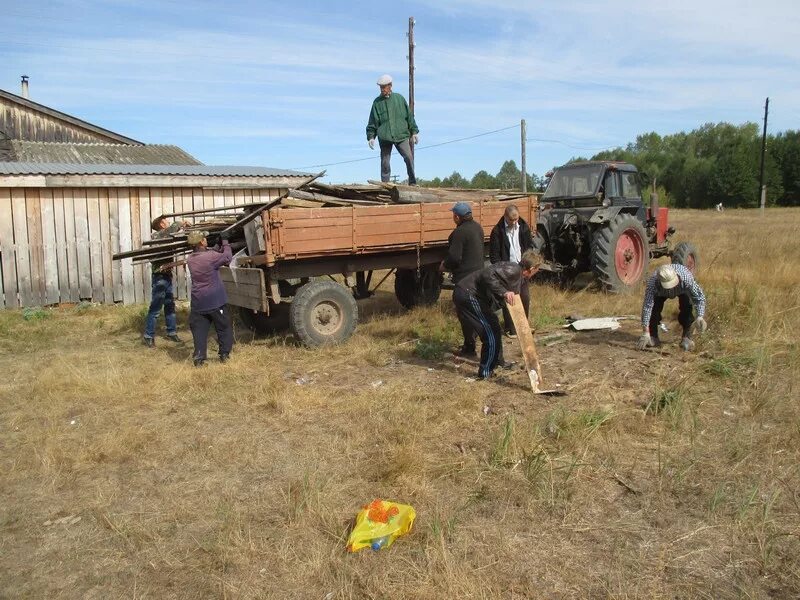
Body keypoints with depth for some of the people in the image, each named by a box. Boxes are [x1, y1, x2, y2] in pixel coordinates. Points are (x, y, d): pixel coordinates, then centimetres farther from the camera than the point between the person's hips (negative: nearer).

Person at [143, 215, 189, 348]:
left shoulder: (165, 237, 15)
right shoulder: (156, 236, -13)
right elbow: (171, 229, -28)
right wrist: (181, 223, -14)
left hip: (167, 276, 9)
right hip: (159, 277, -9)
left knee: (170, 306, 14)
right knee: (155, 308, -5)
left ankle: (171, 332, 23)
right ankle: (148, 336, 2)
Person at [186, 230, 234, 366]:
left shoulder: (190, 259, 3)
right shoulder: (210, 257, -17)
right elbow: (227, 257, -3)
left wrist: (219, 245, 10)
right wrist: (225, 242, 5)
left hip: (198, 303, 4)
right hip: (215, 300, -4)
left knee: (199, 329, 8)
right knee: (224, 327, 12)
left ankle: (199, 358, 5)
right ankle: (224, 354, 18)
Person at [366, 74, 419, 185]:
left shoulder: (399, 98, 10)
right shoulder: (377, 102, 9)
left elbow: (409, 116, 14)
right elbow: (372, 122, 11)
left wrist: (414, 131, 10)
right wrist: (370, 136, 2)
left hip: (401, 135, 0)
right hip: (384, 137, 0)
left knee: (409, 157, -13)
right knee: (385, 162, 0)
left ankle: (413, 182, -2)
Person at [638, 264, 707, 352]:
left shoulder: (687, 278, -43)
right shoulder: (653, 281, -43)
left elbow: (699, 297, -31)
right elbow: (647, 306, -44)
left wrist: (700, 317, -46)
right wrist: (645, 333, -47)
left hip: (683, 291, 0)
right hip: (661, 292, 0)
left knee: (686, 308, -27)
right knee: (654, 308, -24)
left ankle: (686, 337, -9)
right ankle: (653, 337, -4)